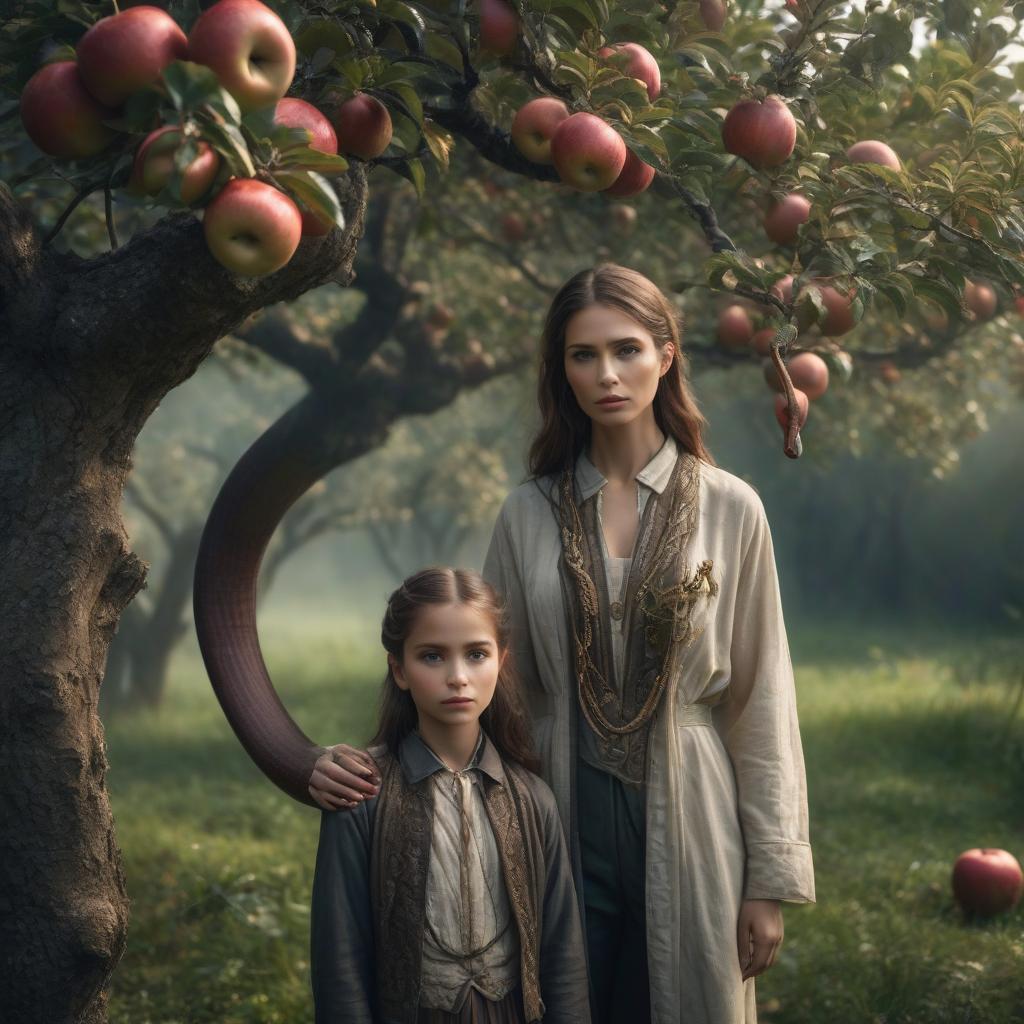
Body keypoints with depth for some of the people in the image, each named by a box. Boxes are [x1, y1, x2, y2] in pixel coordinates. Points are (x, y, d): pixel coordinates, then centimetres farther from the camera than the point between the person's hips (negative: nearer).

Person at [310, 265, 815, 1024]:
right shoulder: (530, 514, 3)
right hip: (564, 820, 1)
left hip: (685, 821, -1)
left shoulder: (729, 510, -1)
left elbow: (761, 697, 0)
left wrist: (772, 876, -1)